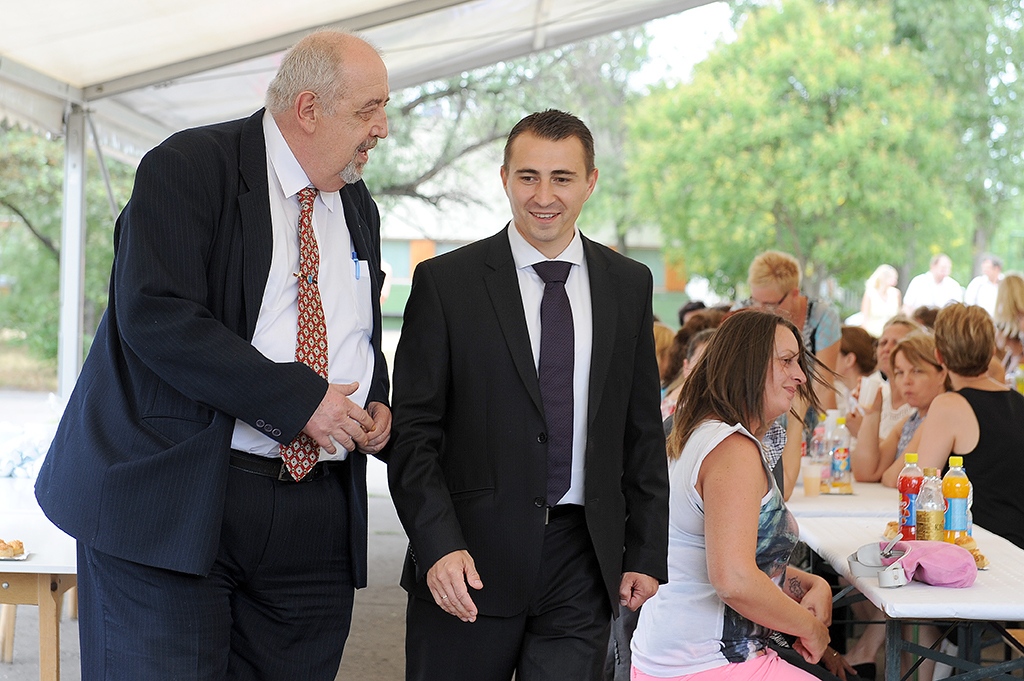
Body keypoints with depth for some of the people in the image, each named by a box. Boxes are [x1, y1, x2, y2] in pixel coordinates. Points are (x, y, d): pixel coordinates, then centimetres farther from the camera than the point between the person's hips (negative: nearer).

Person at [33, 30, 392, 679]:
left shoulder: (358, 208, 16)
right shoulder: (188, 167, -6)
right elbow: (153, 316, -19)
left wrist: (375, 404, 4)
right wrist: (299, 399, -20)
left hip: (315, 521, 6)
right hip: (174, 501, -6)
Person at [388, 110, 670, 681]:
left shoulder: (629, 285, 9)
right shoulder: (446, 281, -1)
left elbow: (644, 433, 12)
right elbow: (413, 433, -4)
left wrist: (647, 555, 7)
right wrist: (438, 547, -15)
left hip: (583, 564, 2)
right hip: (472, 561, -2)